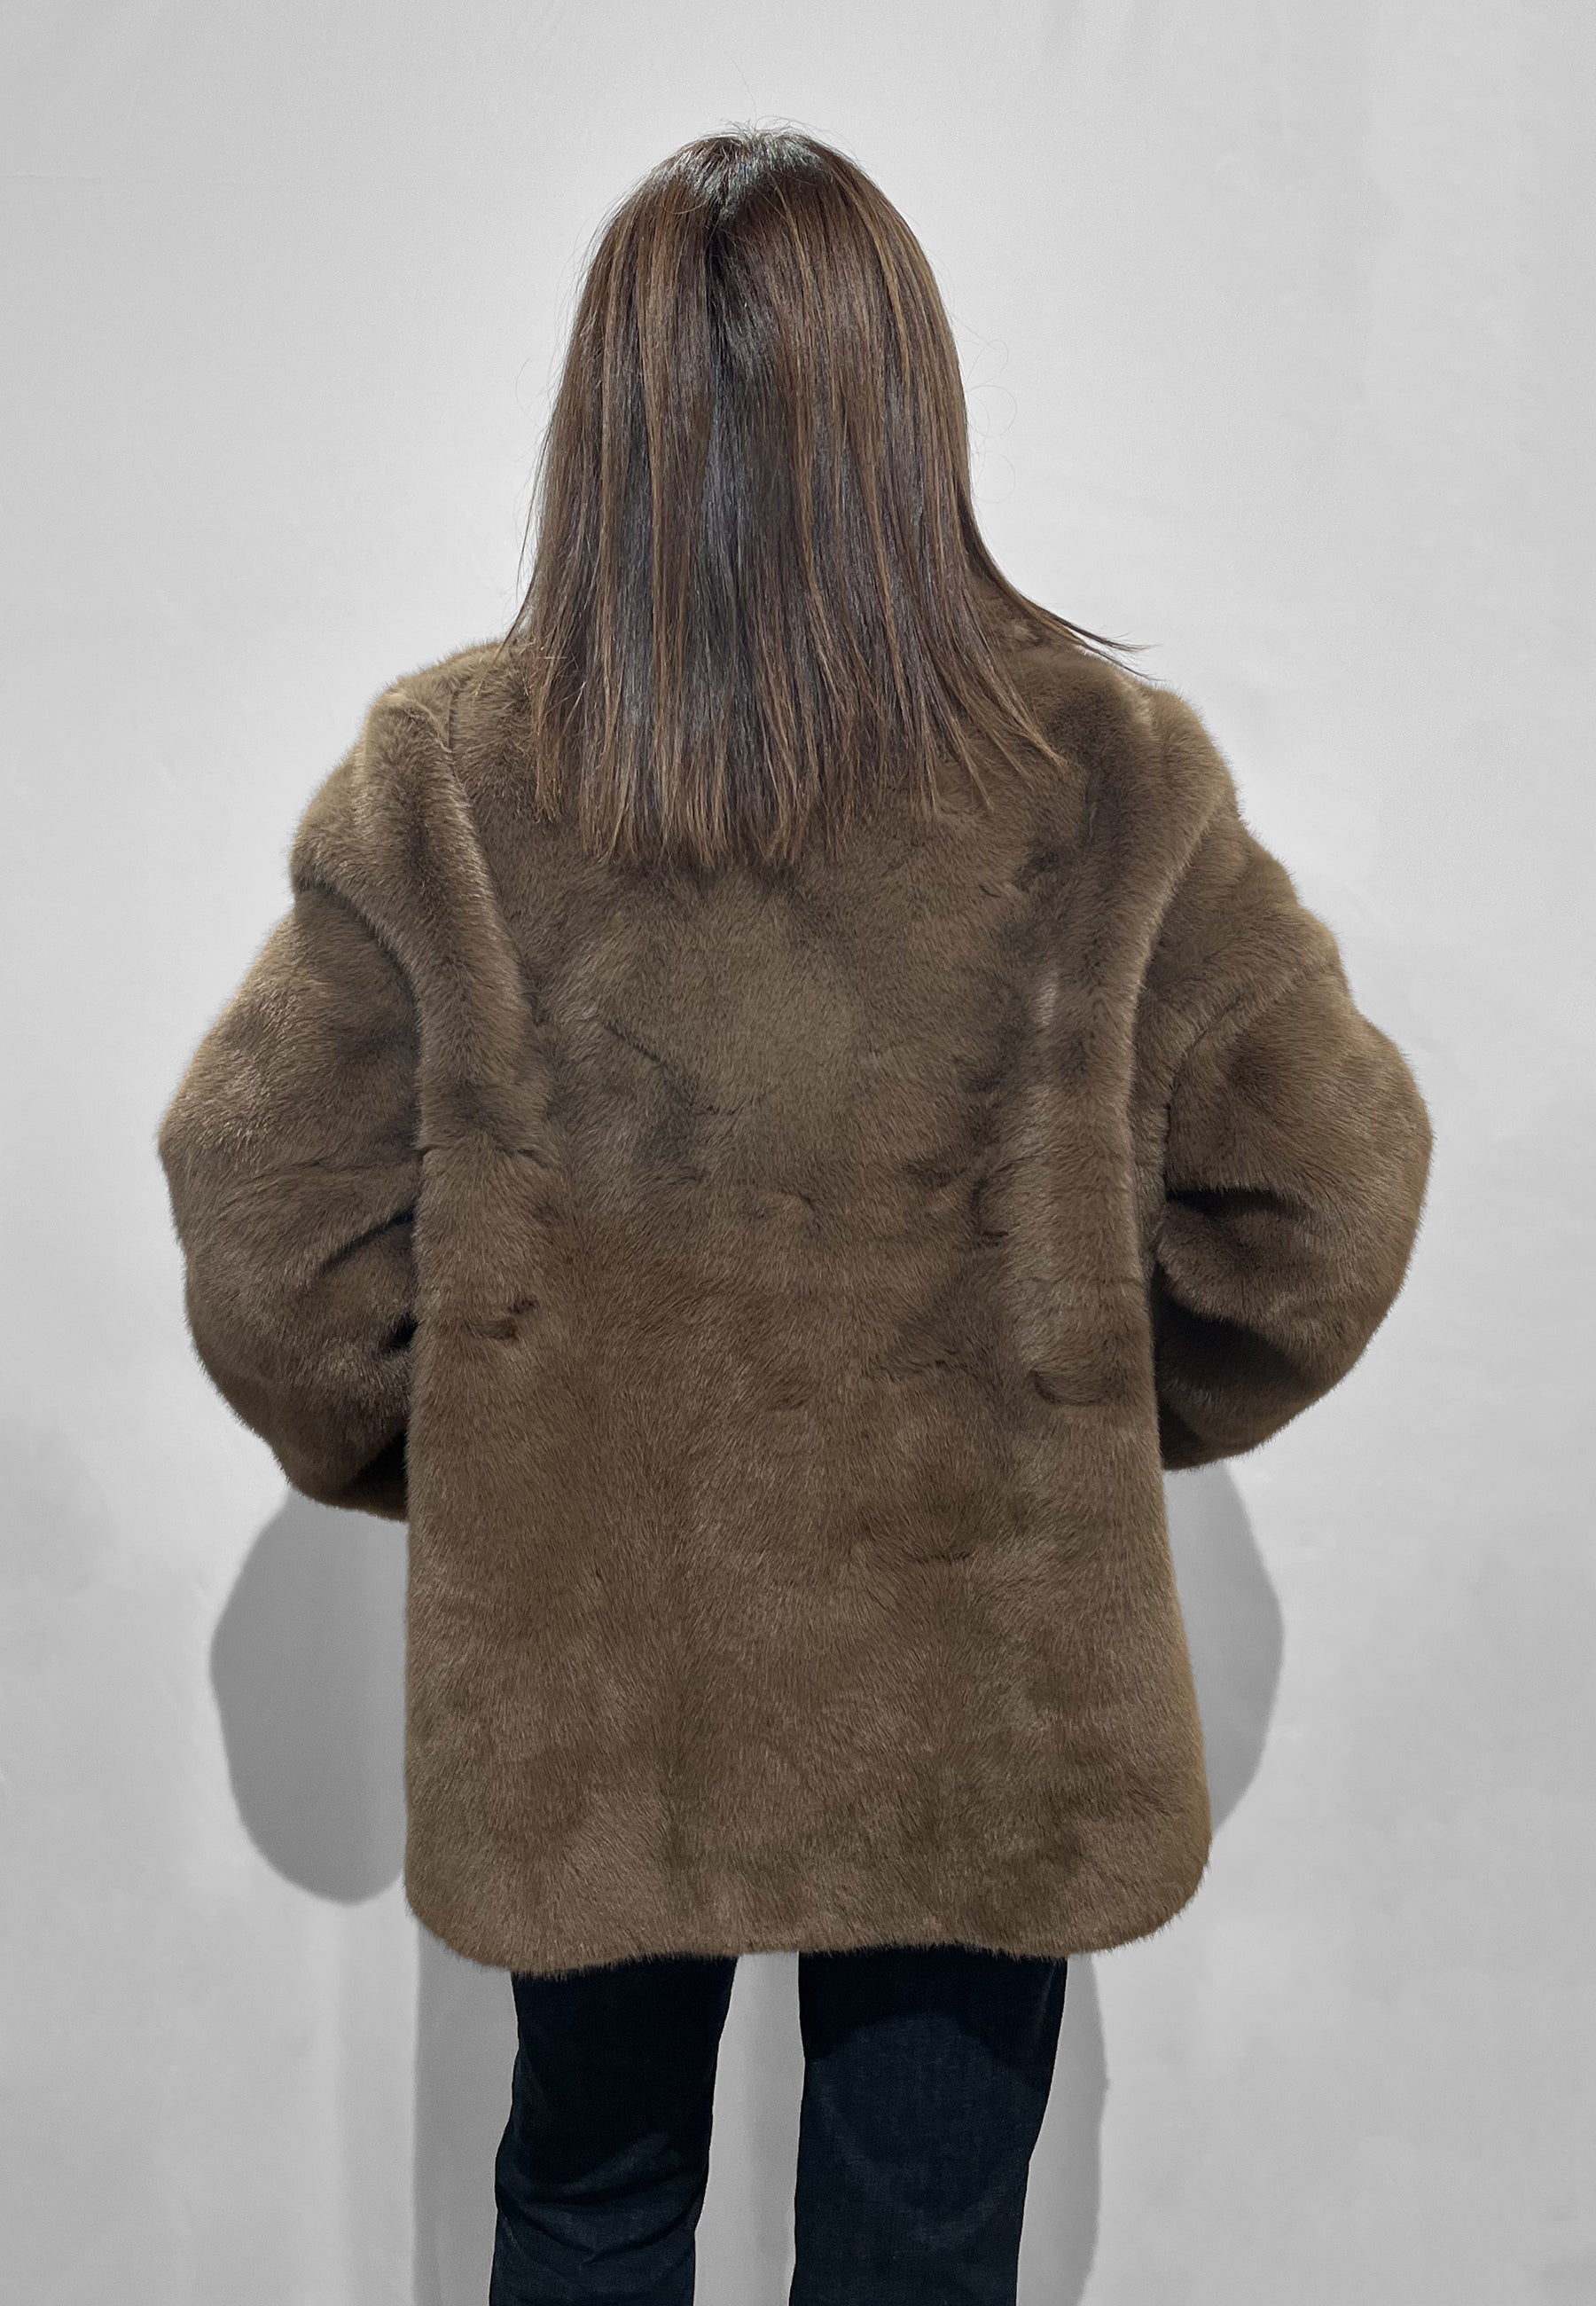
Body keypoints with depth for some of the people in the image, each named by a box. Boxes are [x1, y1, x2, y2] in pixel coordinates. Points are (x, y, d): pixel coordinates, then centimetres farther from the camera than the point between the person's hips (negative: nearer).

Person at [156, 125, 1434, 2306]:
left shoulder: (443, 781, -13)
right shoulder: (1114, 776, -13)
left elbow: (264, 1199, -8)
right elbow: (1324, 1187, -7)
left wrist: (426, 1455, 8)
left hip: (578, 1662, 1)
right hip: (982, 1680, 0)